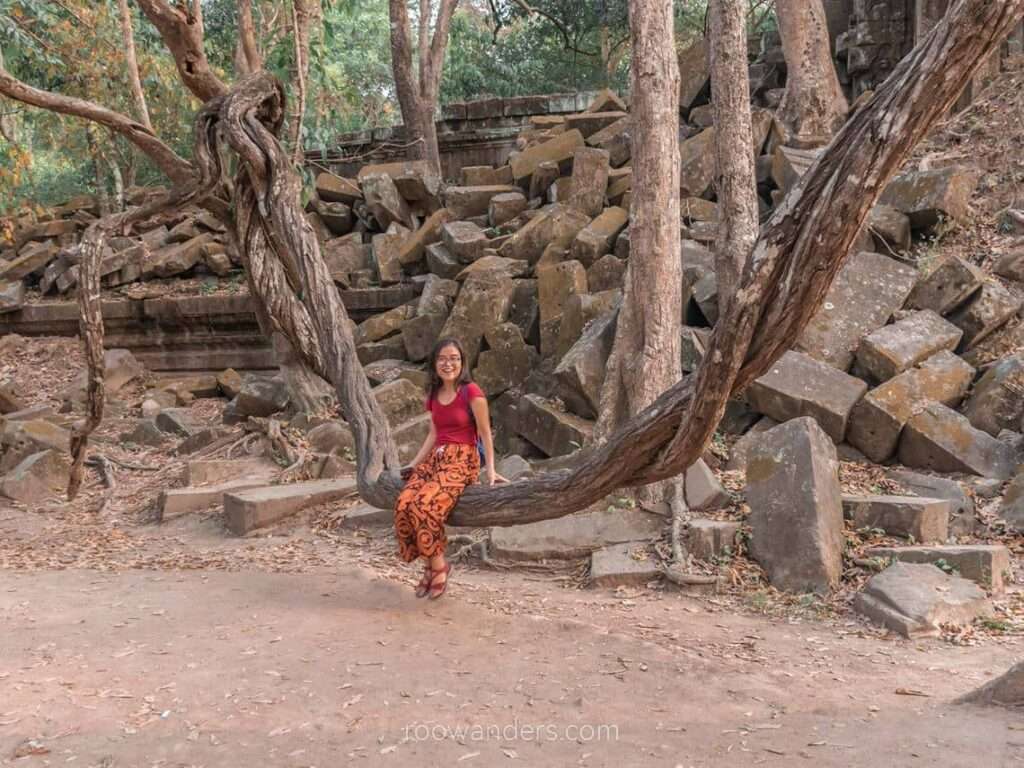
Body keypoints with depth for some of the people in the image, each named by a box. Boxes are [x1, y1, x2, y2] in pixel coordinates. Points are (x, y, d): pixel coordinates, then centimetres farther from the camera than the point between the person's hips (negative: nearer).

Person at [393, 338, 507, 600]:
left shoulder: (472, 393, -7)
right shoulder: (434, 395, 15)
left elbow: (485, 434, -5)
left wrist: (490, 470, -9)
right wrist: (414, 464, 15)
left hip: (462, 460, -6)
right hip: (435, 458, 6)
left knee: (424, 506, -30)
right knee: (403, 504, -20)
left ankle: (438, 566, -9)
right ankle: (430, 564, -6)